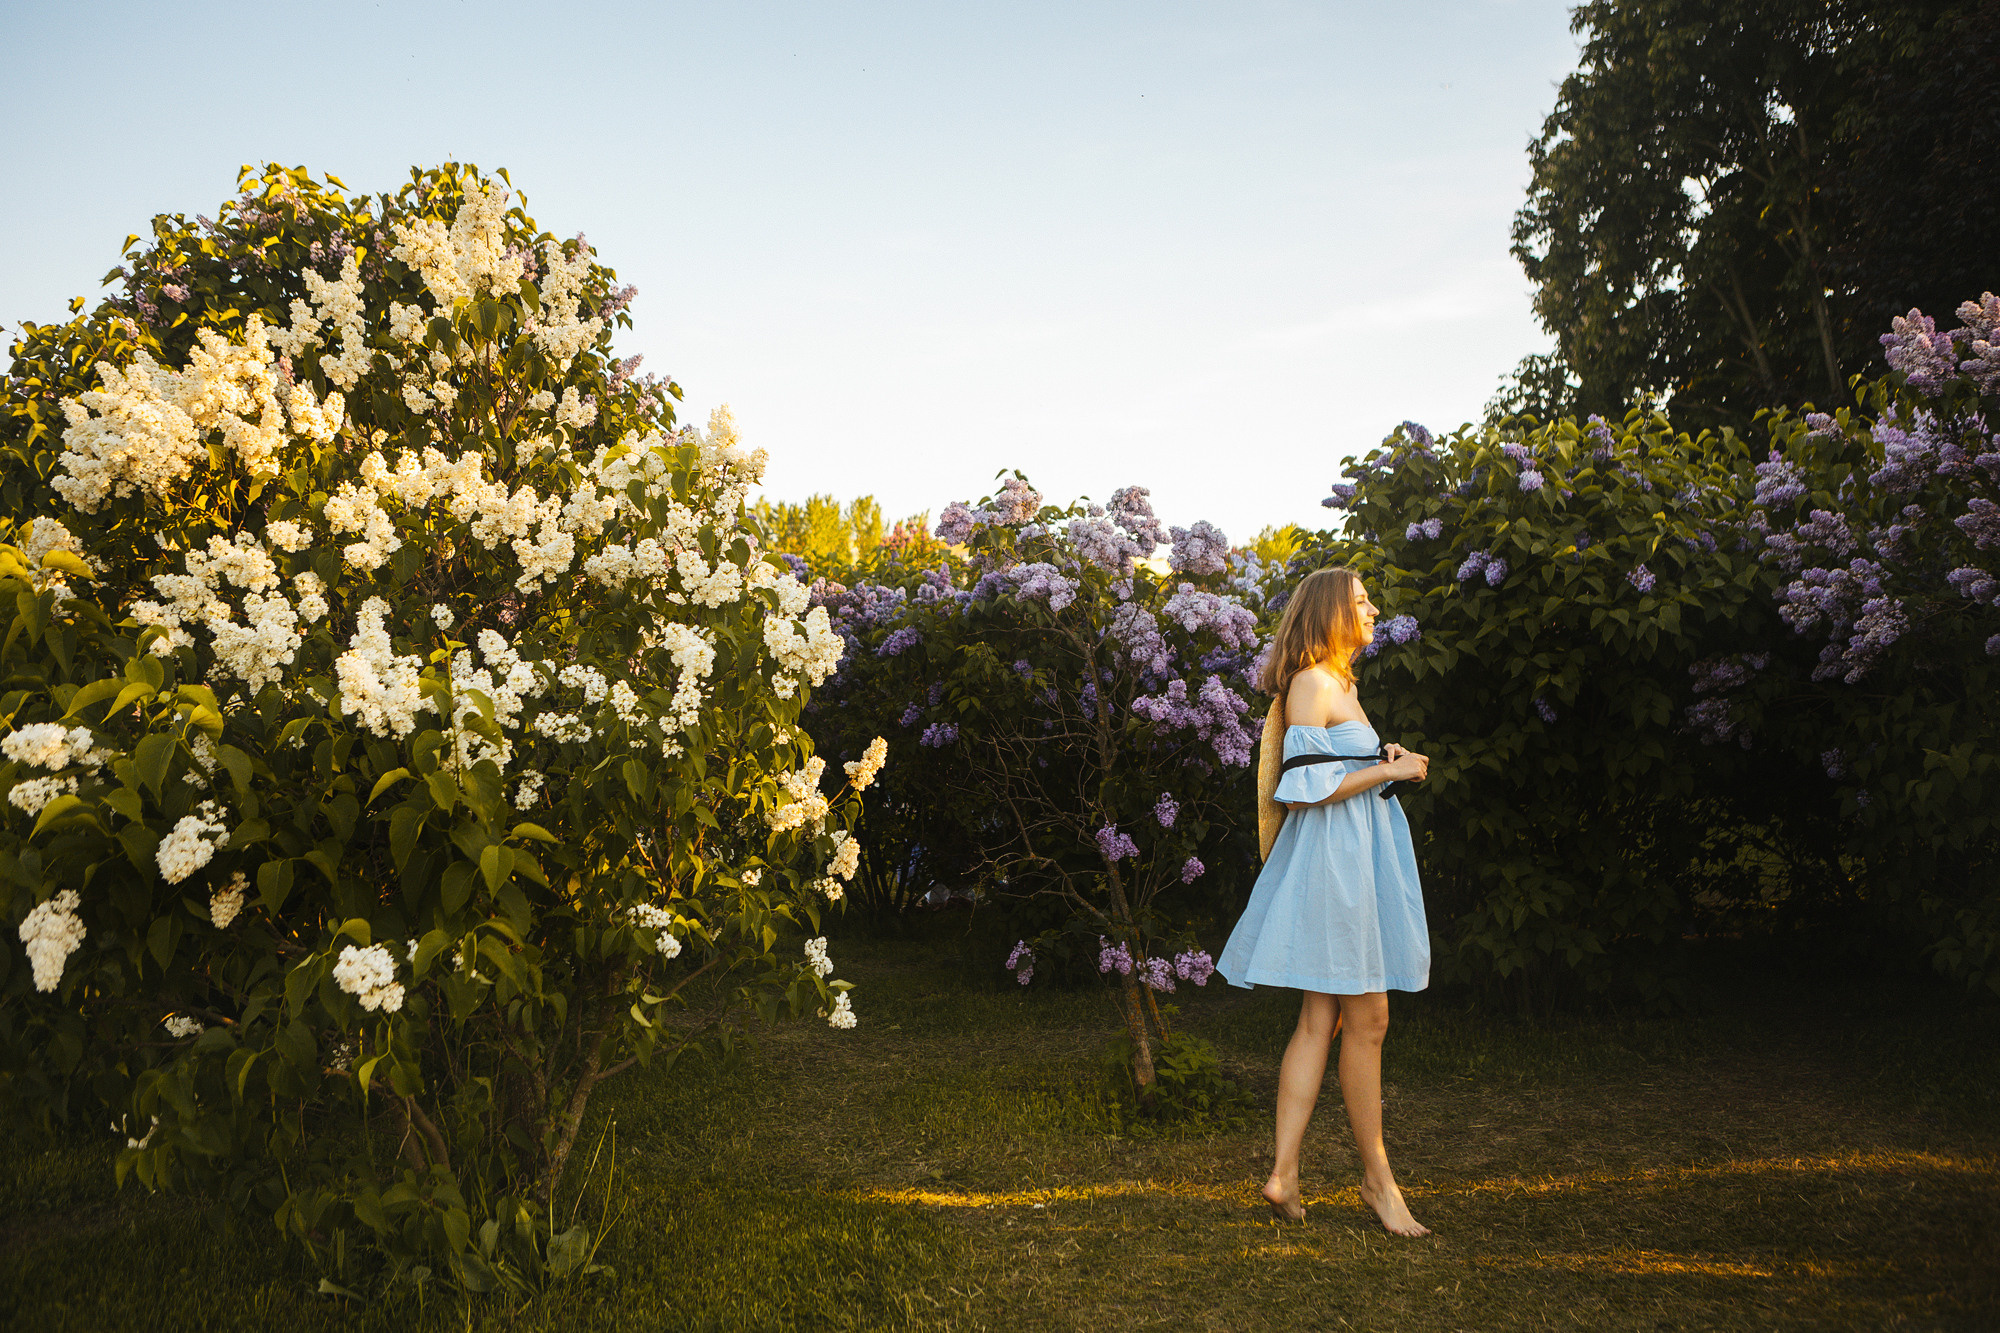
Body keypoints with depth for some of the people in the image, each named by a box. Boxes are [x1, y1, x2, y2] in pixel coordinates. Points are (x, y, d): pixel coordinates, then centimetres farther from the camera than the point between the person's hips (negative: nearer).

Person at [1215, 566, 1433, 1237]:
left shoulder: (1340, 685, 20)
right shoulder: (1312, 685, -11)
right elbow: (1306, 790, -17)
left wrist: (1383, 761, 11)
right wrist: (1390, 771, -10)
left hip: (1357, 855, 10)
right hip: (1334, 856, -10)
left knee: (1321, 1020, 6)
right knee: (1367, 1019, -2)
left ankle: (1284, 1173, 7)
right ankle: (1377, 1176, 10)